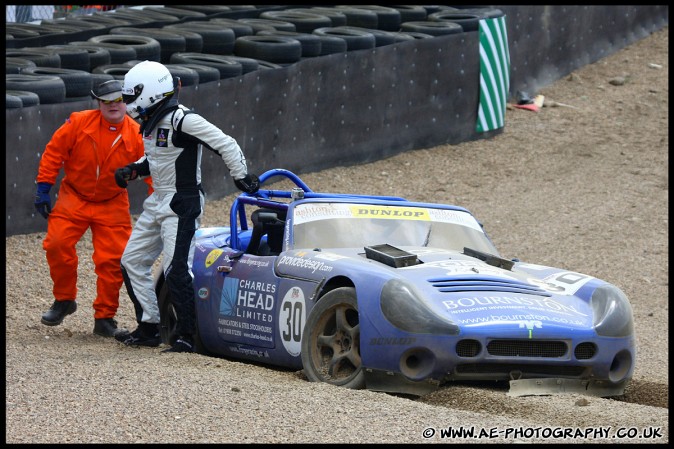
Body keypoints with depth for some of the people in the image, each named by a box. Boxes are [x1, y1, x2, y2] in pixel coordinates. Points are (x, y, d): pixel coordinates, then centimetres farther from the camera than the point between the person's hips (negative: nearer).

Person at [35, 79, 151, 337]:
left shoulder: (137, 136, -9)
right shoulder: (79, 123, -10)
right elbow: (54, 152, -3)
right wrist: (43, 188, -5)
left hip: (112, 205, 0)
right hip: (74, 198, 0)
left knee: (112, 260, -5)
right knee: (57, 245, -13)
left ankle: (104, 318, 9)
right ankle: (64, 300, 10)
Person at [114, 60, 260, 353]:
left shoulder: (182, 120, -19)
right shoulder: (151, 122, 9)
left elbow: (226, 145, -19)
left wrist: (243, 179, -15)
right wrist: (133, 170, 8)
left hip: (182, 205, -10)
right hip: (157, 202, 10)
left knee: (175, 269, -15)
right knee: (132, 262, 11)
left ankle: (186, 336, -9)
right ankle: (148, 328, 18)